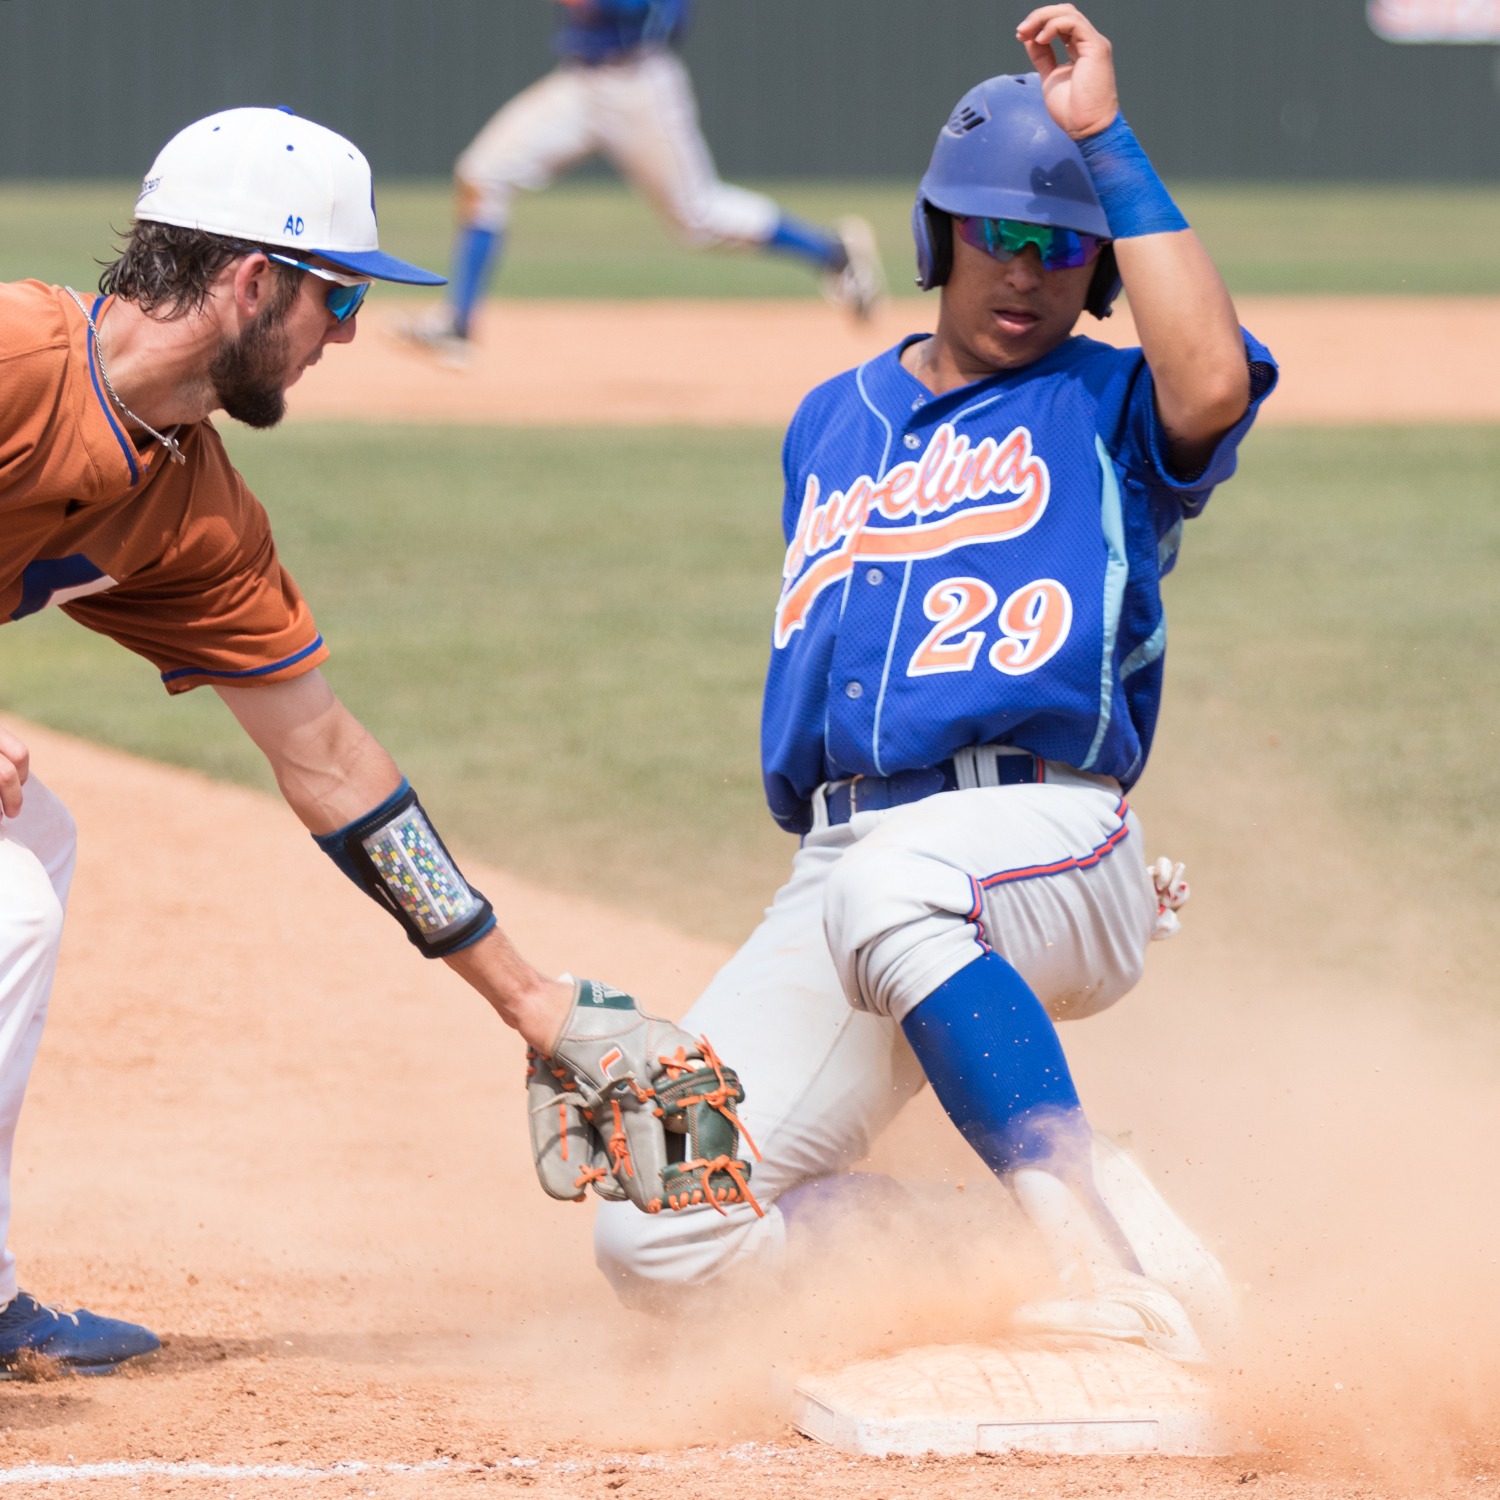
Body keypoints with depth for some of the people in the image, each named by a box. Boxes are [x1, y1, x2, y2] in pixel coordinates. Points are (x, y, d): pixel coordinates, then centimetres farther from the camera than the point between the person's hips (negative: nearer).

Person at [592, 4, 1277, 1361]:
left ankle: (1109, 1282, -46)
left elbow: (1214, 382, -18)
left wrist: (1106, 142, -11)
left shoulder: (1109, 411, 7)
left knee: (889, 894, -44)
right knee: (660, 1239, -10)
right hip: (841, 877, 6)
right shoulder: (831, 425, 24)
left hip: (1045, 845, -6)